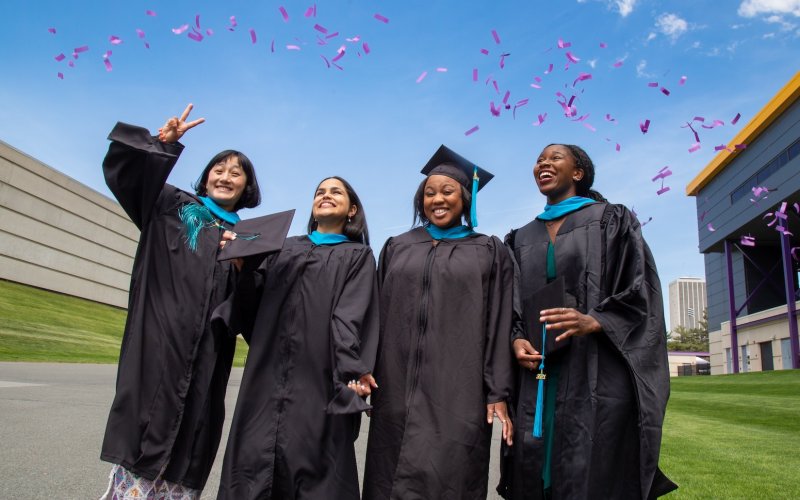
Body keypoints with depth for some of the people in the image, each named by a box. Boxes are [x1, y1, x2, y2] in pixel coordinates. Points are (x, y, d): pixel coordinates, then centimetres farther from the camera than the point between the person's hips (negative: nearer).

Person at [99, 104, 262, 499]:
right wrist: (161, 143, -13)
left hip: (206, 356, 2)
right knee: (144, 439, -6)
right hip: (158, 343, -2)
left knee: (185, 451, 3)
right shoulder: (171, 207, 12)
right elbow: (121, 168, 3)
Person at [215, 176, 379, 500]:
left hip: (318, 374, -3)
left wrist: (352, 368, -19)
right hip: (270, 371, 4)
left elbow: (351, 315, -6)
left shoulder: (358, 255, 9)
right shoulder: (286, 248, 21)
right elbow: (255, 298, 11)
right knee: (256, 458, 4)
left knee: (310, 457, -1)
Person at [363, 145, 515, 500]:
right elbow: (379, 315, 11)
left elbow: (499, 326, 1)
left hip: (458, 391, -2)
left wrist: (497, 393, -6)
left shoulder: (489, 252, 6)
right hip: (398, 388, 3)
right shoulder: (398, 247, 13)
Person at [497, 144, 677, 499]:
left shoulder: (610, 221, 5)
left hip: (596, 374, -4)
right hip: (536, 379, 4)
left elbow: (639, 294, -2)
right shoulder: (522, 238, 17)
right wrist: (517, 339, -5)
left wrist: (592, 322, -18)